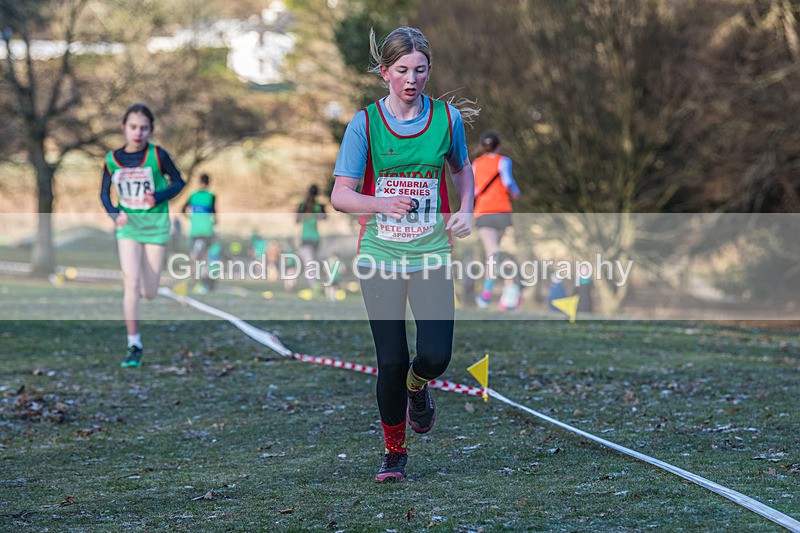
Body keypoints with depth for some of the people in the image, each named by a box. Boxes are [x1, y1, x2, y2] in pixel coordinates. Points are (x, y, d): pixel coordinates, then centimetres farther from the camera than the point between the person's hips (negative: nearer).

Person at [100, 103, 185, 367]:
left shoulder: (158, 156, -11)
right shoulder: (112, 159, -4)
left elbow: (178, 182, 1)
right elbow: (104, 193, 8)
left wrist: (158, 197, -17)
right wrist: (114, 214, -11)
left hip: (155, 225, -1)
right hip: (128, 226, 1)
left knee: (149, 293, 4)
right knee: (131, 284, -14)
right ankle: (134, 347, -8)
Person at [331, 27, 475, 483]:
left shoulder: (448, 117, 2)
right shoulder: (365, 123, -4)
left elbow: (462, 167, 22)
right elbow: (340, 194, -5)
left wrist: (466, 210, 3)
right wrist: (382, 204, -24)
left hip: (431, 254, 1)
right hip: (380, 255, -1)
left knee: (436, 356, -12)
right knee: (392, 361, -2)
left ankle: (418, 386, 26)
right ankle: (394, 450, 19)